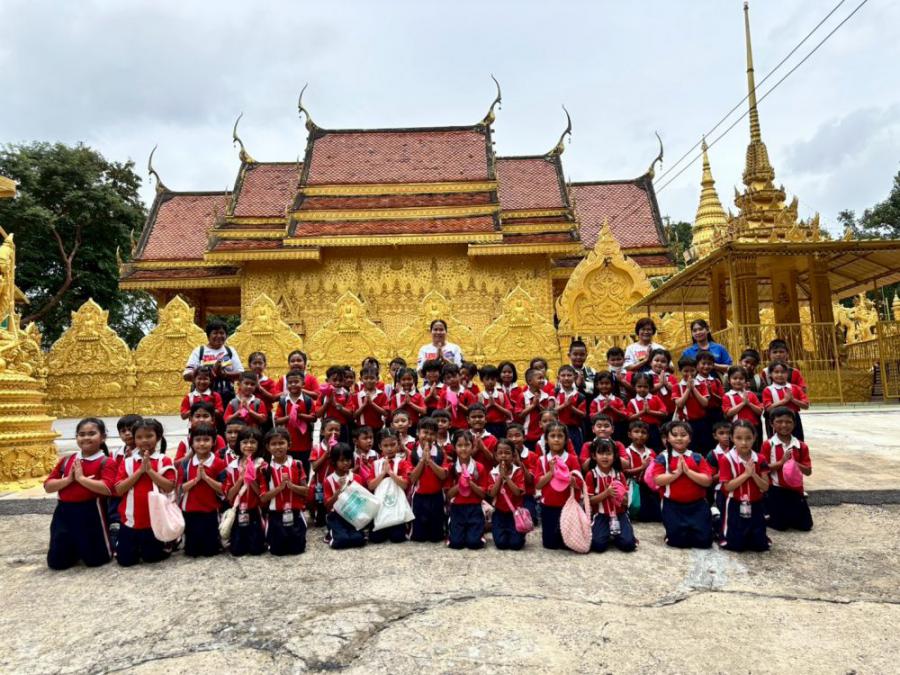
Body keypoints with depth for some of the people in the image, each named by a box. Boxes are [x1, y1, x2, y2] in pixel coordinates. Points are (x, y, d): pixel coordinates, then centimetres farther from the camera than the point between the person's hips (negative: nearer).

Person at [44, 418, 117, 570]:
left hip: (90, 512, -5)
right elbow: (48, 486, 6)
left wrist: (81, 478, -19)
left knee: (95, 560, 4)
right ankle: (76, 548, 40)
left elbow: (107, 488, -23)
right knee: (56, 562, 9)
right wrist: (68, 479, -12)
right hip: (64, 512, 5)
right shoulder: (66, 461, 8)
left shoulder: (106, 462, -9)